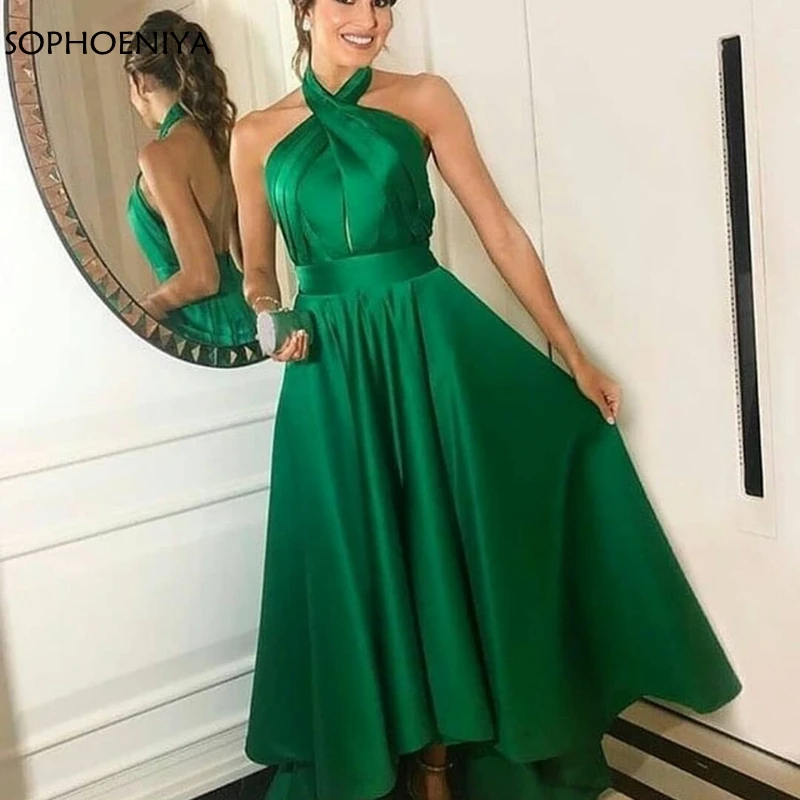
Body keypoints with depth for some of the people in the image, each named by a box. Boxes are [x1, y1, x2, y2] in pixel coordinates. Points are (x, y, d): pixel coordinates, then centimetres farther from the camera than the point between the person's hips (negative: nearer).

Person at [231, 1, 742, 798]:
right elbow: (258, 273, 14)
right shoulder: (256, 134, 6)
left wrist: (573, 355, -1)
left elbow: (501, 232, 0)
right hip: (333, 368, 1)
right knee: (359, 568, 8)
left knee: (450, 548, 6)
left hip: (434, 341, 0)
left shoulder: (424, 98, 2)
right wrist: (276, 319, -10)